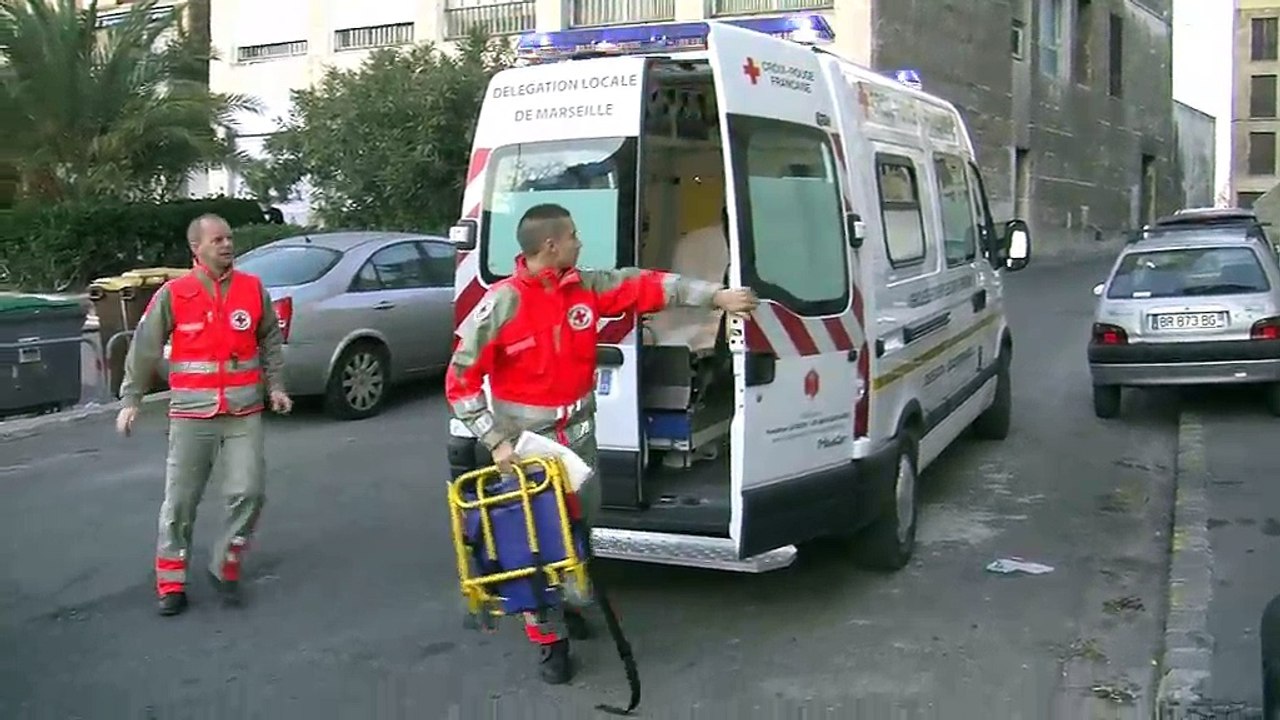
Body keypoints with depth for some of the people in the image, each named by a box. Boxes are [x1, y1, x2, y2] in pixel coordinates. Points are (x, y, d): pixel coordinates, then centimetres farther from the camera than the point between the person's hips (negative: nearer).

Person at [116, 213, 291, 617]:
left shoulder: (253, 289, 3)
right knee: (180, 500, 4)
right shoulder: (173, 294, -3)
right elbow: (144, 349, 1)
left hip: (245, 413, 2)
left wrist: (276, 386, 6)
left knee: (248, 493, -3)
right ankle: (171, 582, 17)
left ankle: (225, 569, 17)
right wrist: (131, 400, -1)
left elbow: (271, 340, 13)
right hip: (192, 414, -2)